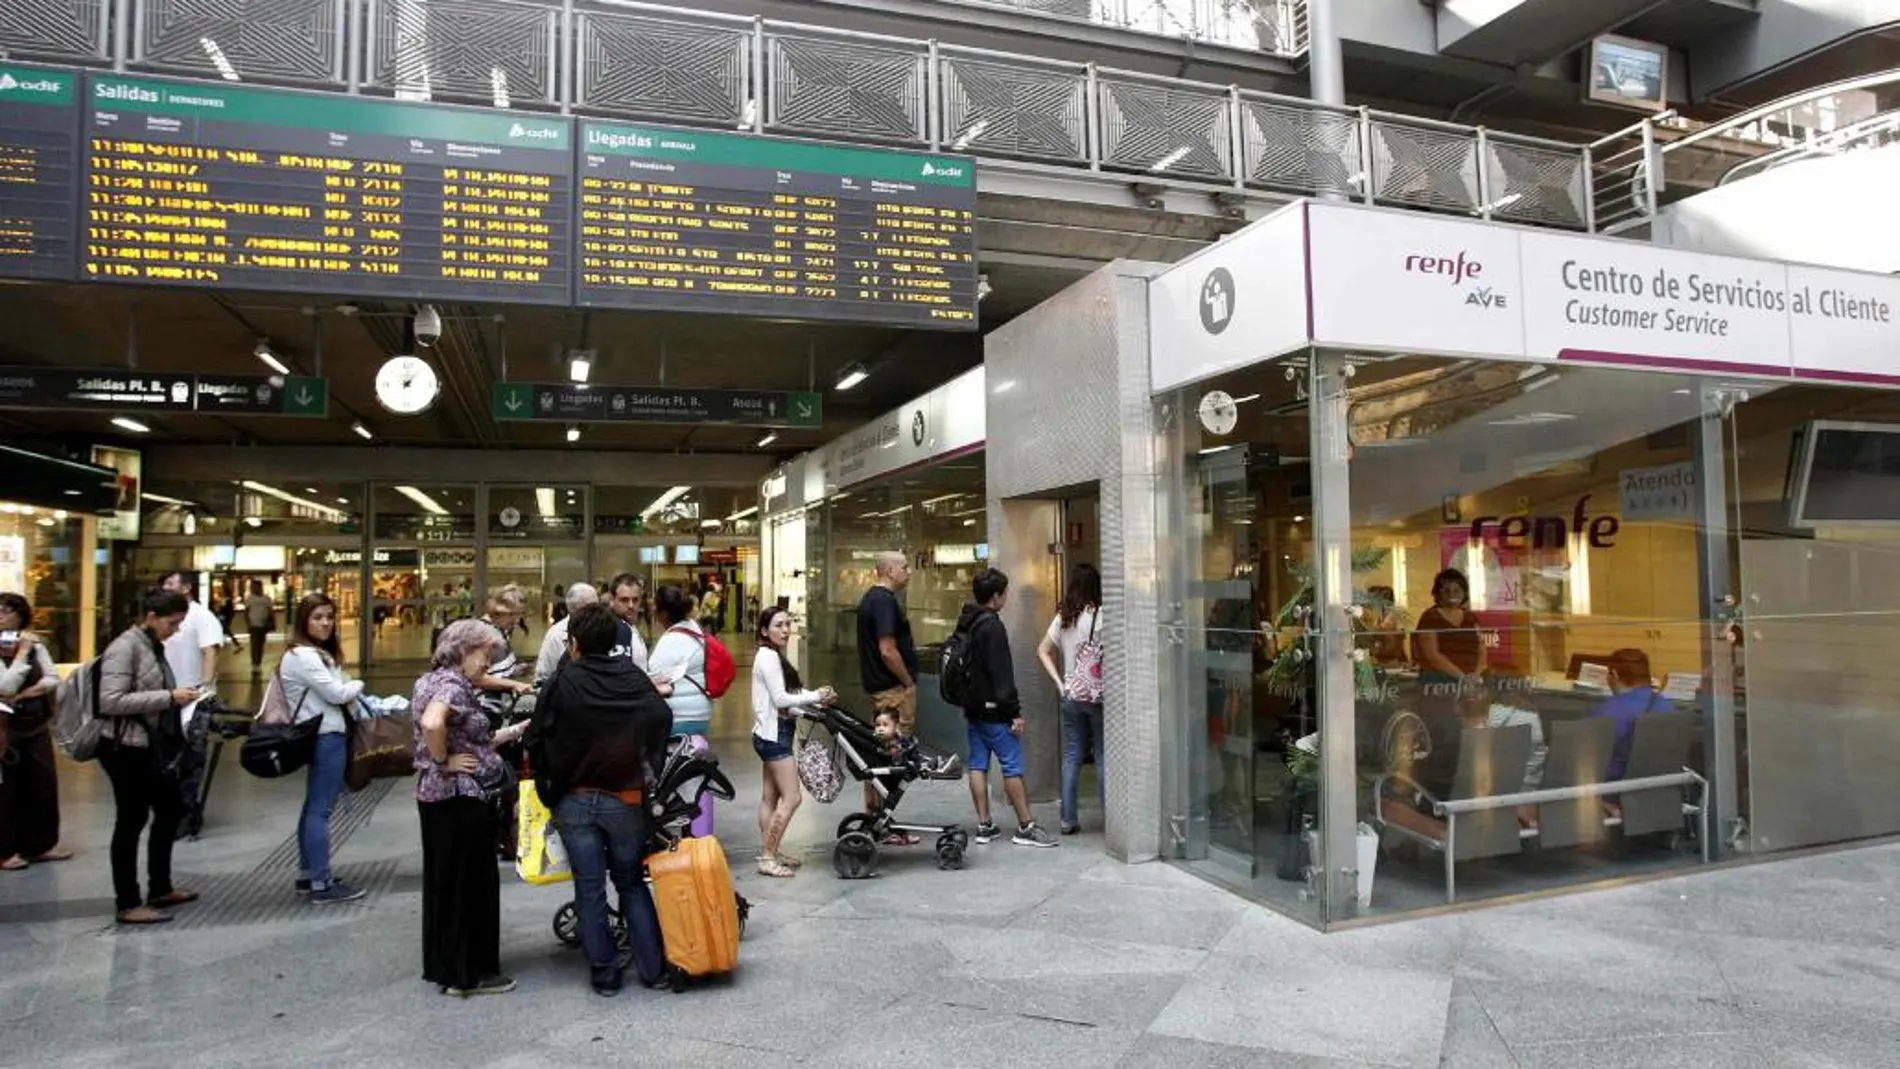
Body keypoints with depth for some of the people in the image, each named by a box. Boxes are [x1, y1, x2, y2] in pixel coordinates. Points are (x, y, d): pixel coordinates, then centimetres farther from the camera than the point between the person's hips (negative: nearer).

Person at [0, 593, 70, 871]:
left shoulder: (35, 644, 4)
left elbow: (53, 680, 0)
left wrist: (25, 694, -14)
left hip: (37, 726, 5)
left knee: (44, 785, 9)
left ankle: (41, 844, 21)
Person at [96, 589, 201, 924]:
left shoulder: (153, 646, 10)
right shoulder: (124, 647, -16)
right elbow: (110, 702, -24)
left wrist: (176, 698, 4)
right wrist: (168, 697, -24)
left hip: (152, 748, 9)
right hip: (126, 749, -9)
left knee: (170, 811, 17)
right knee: (131, 822, 1)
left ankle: (160, 889, 31)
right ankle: (128, 905, 13)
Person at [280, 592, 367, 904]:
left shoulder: (317, 654, 17)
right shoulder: (303, 656, -15)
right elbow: (336, 694, -17)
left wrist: (352, 692, -1)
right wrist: (358, 684, 0)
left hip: (323, 735, 11)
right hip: (325, 738, -11)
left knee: (314, 807, 15)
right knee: (321, 810, -7)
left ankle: (307, 875, 24)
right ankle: (321, 885, -4)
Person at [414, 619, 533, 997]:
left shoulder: (438, 681, 15)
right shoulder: (452, 684, -15)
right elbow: (432, 724, -36)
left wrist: (512, 732, 14)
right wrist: (444, 762, -22)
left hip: (440, 798, 10)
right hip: (461, 799, -10)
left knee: (446, 881, 18)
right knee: (470, 883, 0)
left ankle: (443, 965, 29)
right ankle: (467, 973, 10)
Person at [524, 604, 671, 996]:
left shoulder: (564, 682, -9)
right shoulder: (634, 678, -4)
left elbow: (537, 739, -6)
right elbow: (662, 719, -4)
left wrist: (548, 783, 9)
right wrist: (644, 767, 9)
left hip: (575, 802, -1)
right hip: (625, 799, 1)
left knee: (590, 890, 9)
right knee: (632, 884, 14)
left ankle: (605, 974, 14)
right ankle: (653, 967, 11)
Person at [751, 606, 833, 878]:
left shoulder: (774, 656, 16)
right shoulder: (768, 656, -15)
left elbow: (789, 694, 11)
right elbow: (781, 699, -20)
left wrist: (817, 698, -3)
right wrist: (815, 697, -11)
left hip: (772, 734, 10)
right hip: (774, 733, -10)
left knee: (770, 797, 13)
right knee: (792, 797, -9)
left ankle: (769, 853, 20)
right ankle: (768, 858, -3)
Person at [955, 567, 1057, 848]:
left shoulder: (965, 623, 11)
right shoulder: (992, 626, -17)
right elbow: (1001, 674, -20)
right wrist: (1015, 712, -17)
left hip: (972, 707, 9)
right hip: (993, 710, -9)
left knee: (978, 764, 9)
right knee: (1012, 766, -3)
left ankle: (984, 825, 13)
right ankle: (1025, 827, 2)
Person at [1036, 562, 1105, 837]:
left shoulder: (1063, 617, 5)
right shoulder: (1101, 616, -10)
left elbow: (1043, 652, 8)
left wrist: (1059, 683, 5)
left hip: (1071, 697, 4)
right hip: (1098, 697, -4)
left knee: (1070, 757, 9)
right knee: (1104, 757, 4)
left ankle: (1068, 819, 12)